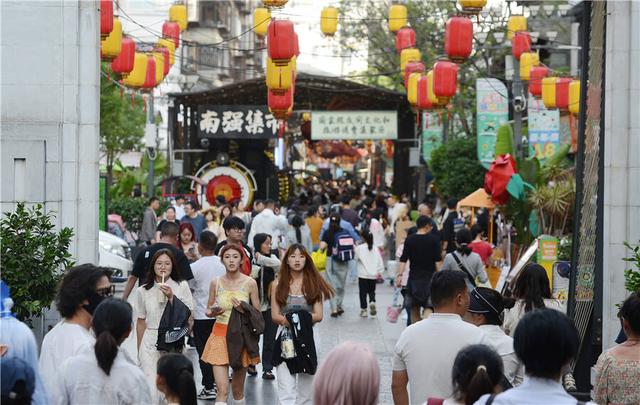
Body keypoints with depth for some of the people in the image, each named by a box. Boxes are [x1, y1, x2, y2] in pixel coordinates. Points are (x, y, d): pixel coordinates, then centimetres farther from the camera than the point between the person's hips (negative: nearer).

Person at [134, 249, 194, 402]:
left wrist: (172, 297, -12)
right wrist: (139, 350, 12)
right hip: (150, 342, 0)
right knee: (150, 389, -9)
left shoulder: (181, 286, 2)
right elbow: (141, 322, 10)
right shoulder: (143, 291, 5)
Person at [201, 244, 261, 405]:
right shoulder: (216, 283, 1)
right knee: (222, 390, -11)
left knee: (238, 390, 11)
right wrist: (212, 312, -11)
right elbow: (208, 310, 12)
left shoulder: (250, 283, -3)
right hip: (220, 335, 0)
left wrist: (244, 310, -17)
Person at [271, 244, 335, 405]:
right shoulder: (279, 284, 7)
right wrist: (287, 320, -20)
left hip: (308, 336, 1)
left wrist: (303, 318, -17)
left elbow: (318, 316, 0)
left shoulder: (314, 283, 6)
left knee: (306, 388, 7)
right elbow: (275, 315, 0)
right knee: (286, 390, -11)